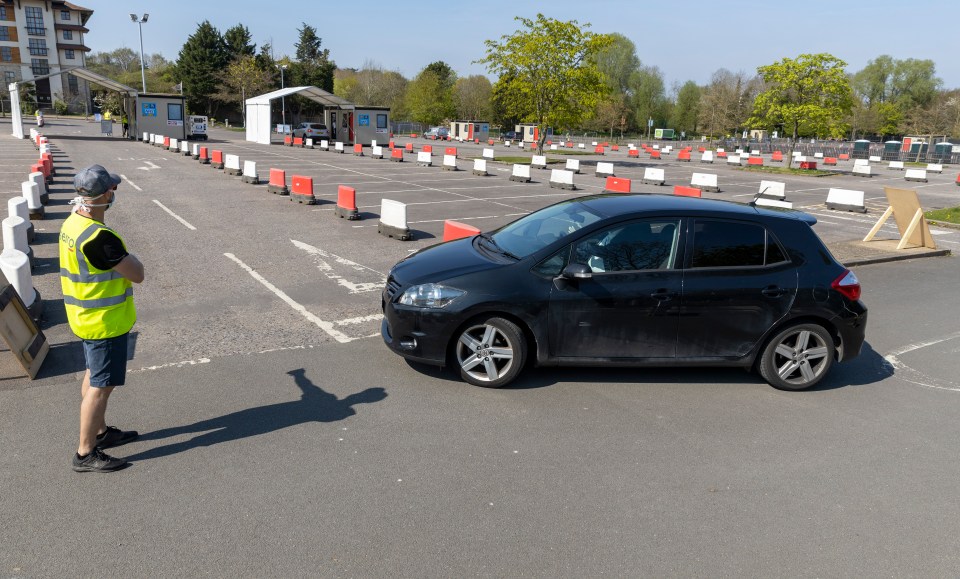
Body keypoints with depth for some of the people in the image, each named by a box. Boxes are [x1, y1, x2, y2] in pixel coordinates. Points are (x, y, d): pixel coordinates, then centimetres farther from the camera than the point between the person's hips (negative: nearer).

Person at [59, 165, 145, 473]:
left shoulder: (71, 224, 2)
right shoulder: (99, 237, -29)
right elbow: (137, 274, -20)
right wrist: (128, 256, -3)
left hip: (87, 317, 10)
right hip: (105, 322, -10)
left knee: (93, 377, 22)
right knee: (101, 386, 1)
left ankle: (100, 432, 38)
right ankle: (86, 454, 11)